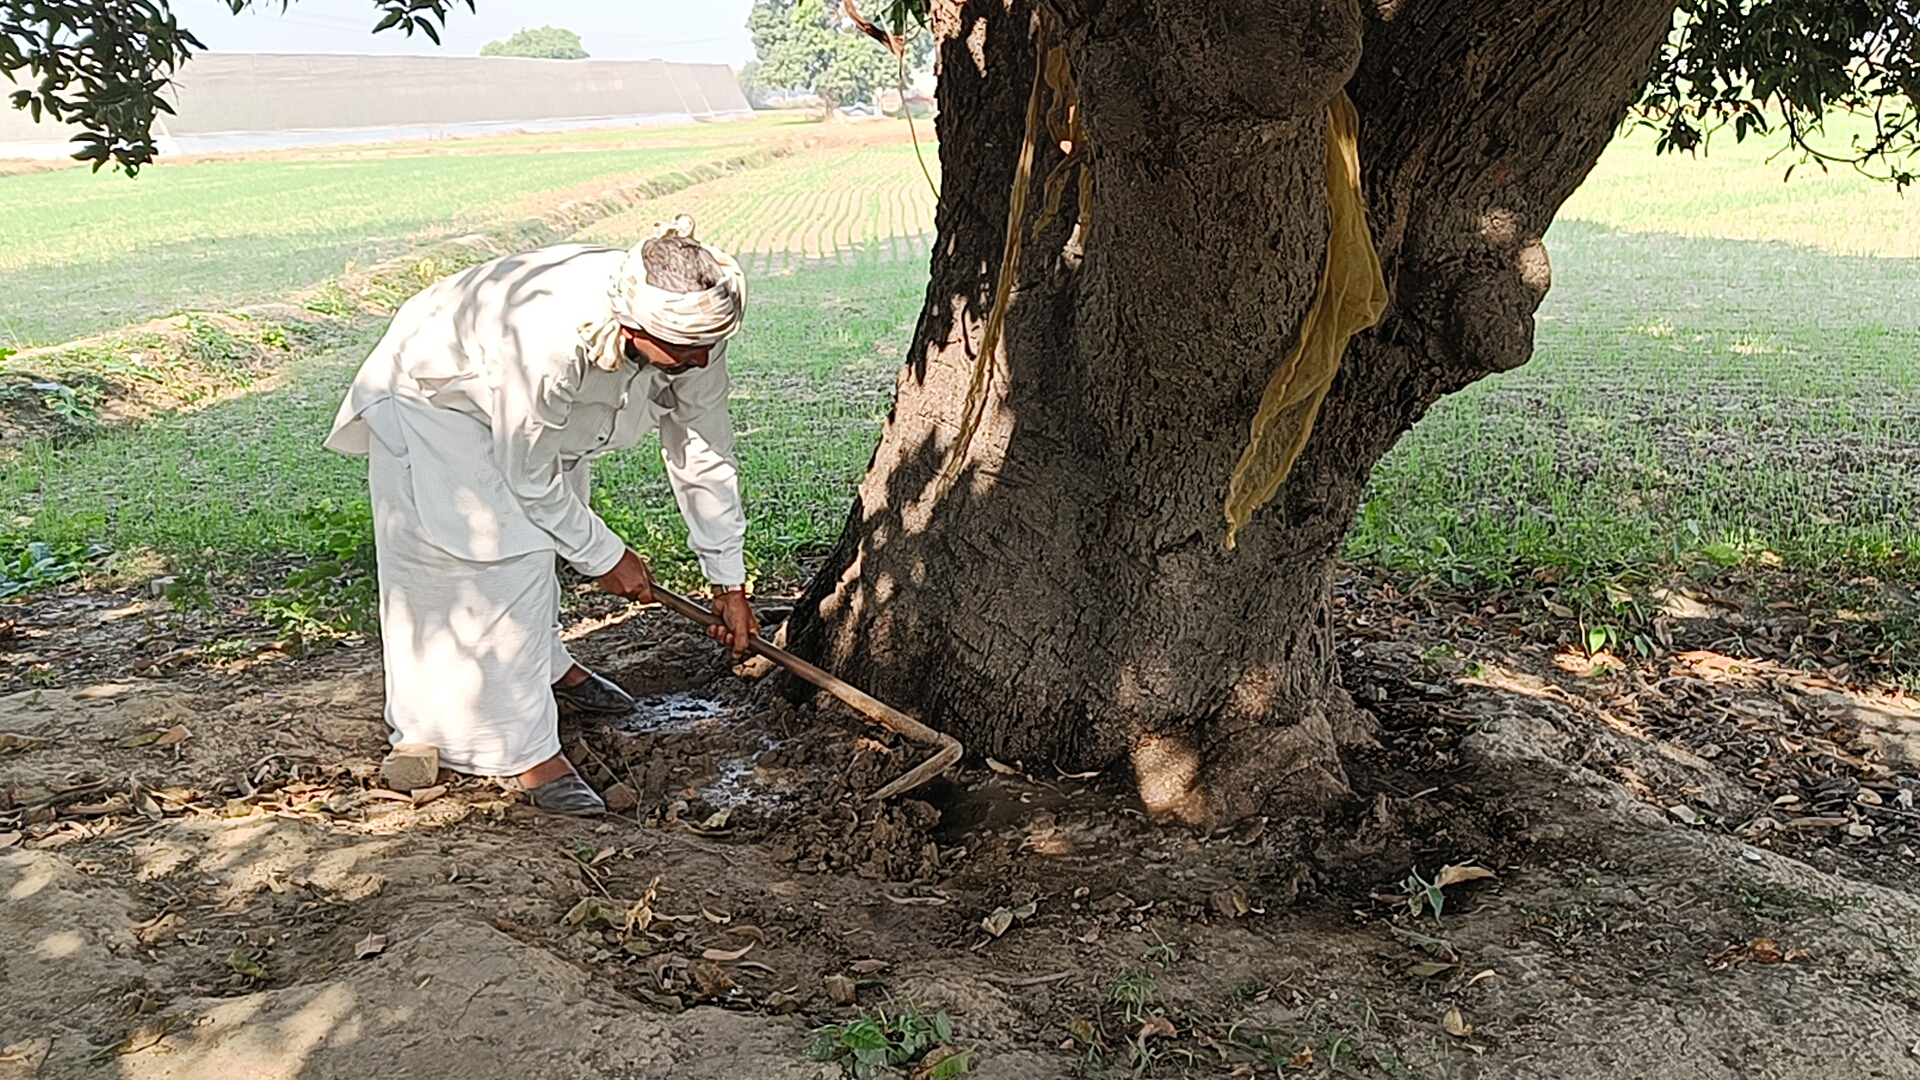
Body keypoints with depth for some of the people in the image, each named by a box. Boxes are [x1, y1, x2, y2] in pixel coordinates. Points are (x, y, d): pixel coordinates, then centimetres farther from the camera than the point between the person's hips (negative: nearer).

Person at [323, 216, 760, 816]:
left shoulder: (694, 326, -26)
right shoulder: (547, 341, -45)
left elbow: (703, 453, -14)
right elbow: (529, 477, -29)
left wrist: (729, 583, -9)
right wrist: (605, 557, -17)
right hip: (433, 402, -7)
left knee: (542, 534, 21)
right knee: (504, 558, -15)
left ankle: (545, 665, 46)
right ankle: (526, 751, -5)